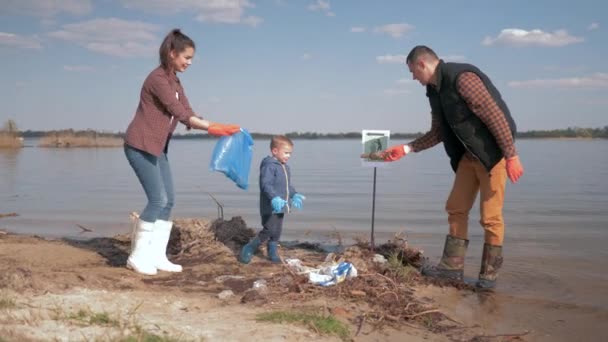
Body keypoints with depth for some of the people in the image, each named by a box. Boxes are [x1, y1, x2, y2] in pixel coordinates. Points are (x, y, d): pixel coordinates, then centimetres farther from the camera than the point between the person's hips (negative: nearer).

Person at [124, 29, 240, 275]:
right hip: (140, 146, -9)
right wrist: (213, 126, -21)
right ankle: (138, 257, 0)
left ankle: (157, 256, 11)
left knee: (168, 200, 5)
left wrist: (216, 130, -7)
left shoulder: (175, 82, 14)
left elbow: (188, 116, 6)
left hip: (157, 147, 9)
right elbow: (180, 114, -21)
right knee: (158, 199, -11)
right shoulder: (158, 78, -16)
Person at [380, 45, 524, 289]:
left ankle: (490, 272, 9)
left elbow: (496, 116, -23)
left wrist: (511, 156, -23)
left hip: (493, 151, -9)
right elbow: (438, 132, 17)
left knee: (490, 216, -3)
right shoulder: (435, 91, 8)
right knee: (456, 208, 8)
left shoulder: (462, 77, -20)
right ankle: (453, 265, 15)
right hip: (468, 155, 9)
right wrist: (406, 149, 10)